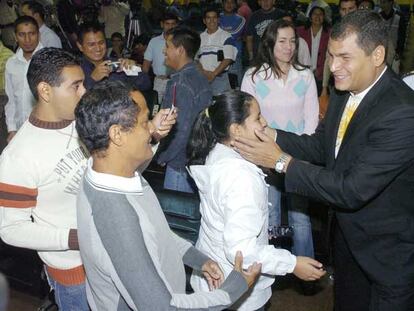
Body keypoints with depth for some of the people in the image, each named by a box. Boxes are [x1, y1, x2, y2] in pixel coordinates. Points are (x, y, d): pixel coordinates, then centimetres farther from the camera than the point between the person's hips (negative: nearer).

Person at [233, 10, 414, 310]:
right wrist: (271, 136, -12)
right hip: (348, 235, 7)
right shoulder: (345, 92, -6)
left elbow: (353, 190, -32)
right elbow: (321, 146, 4)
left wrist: (282, 161, -28)